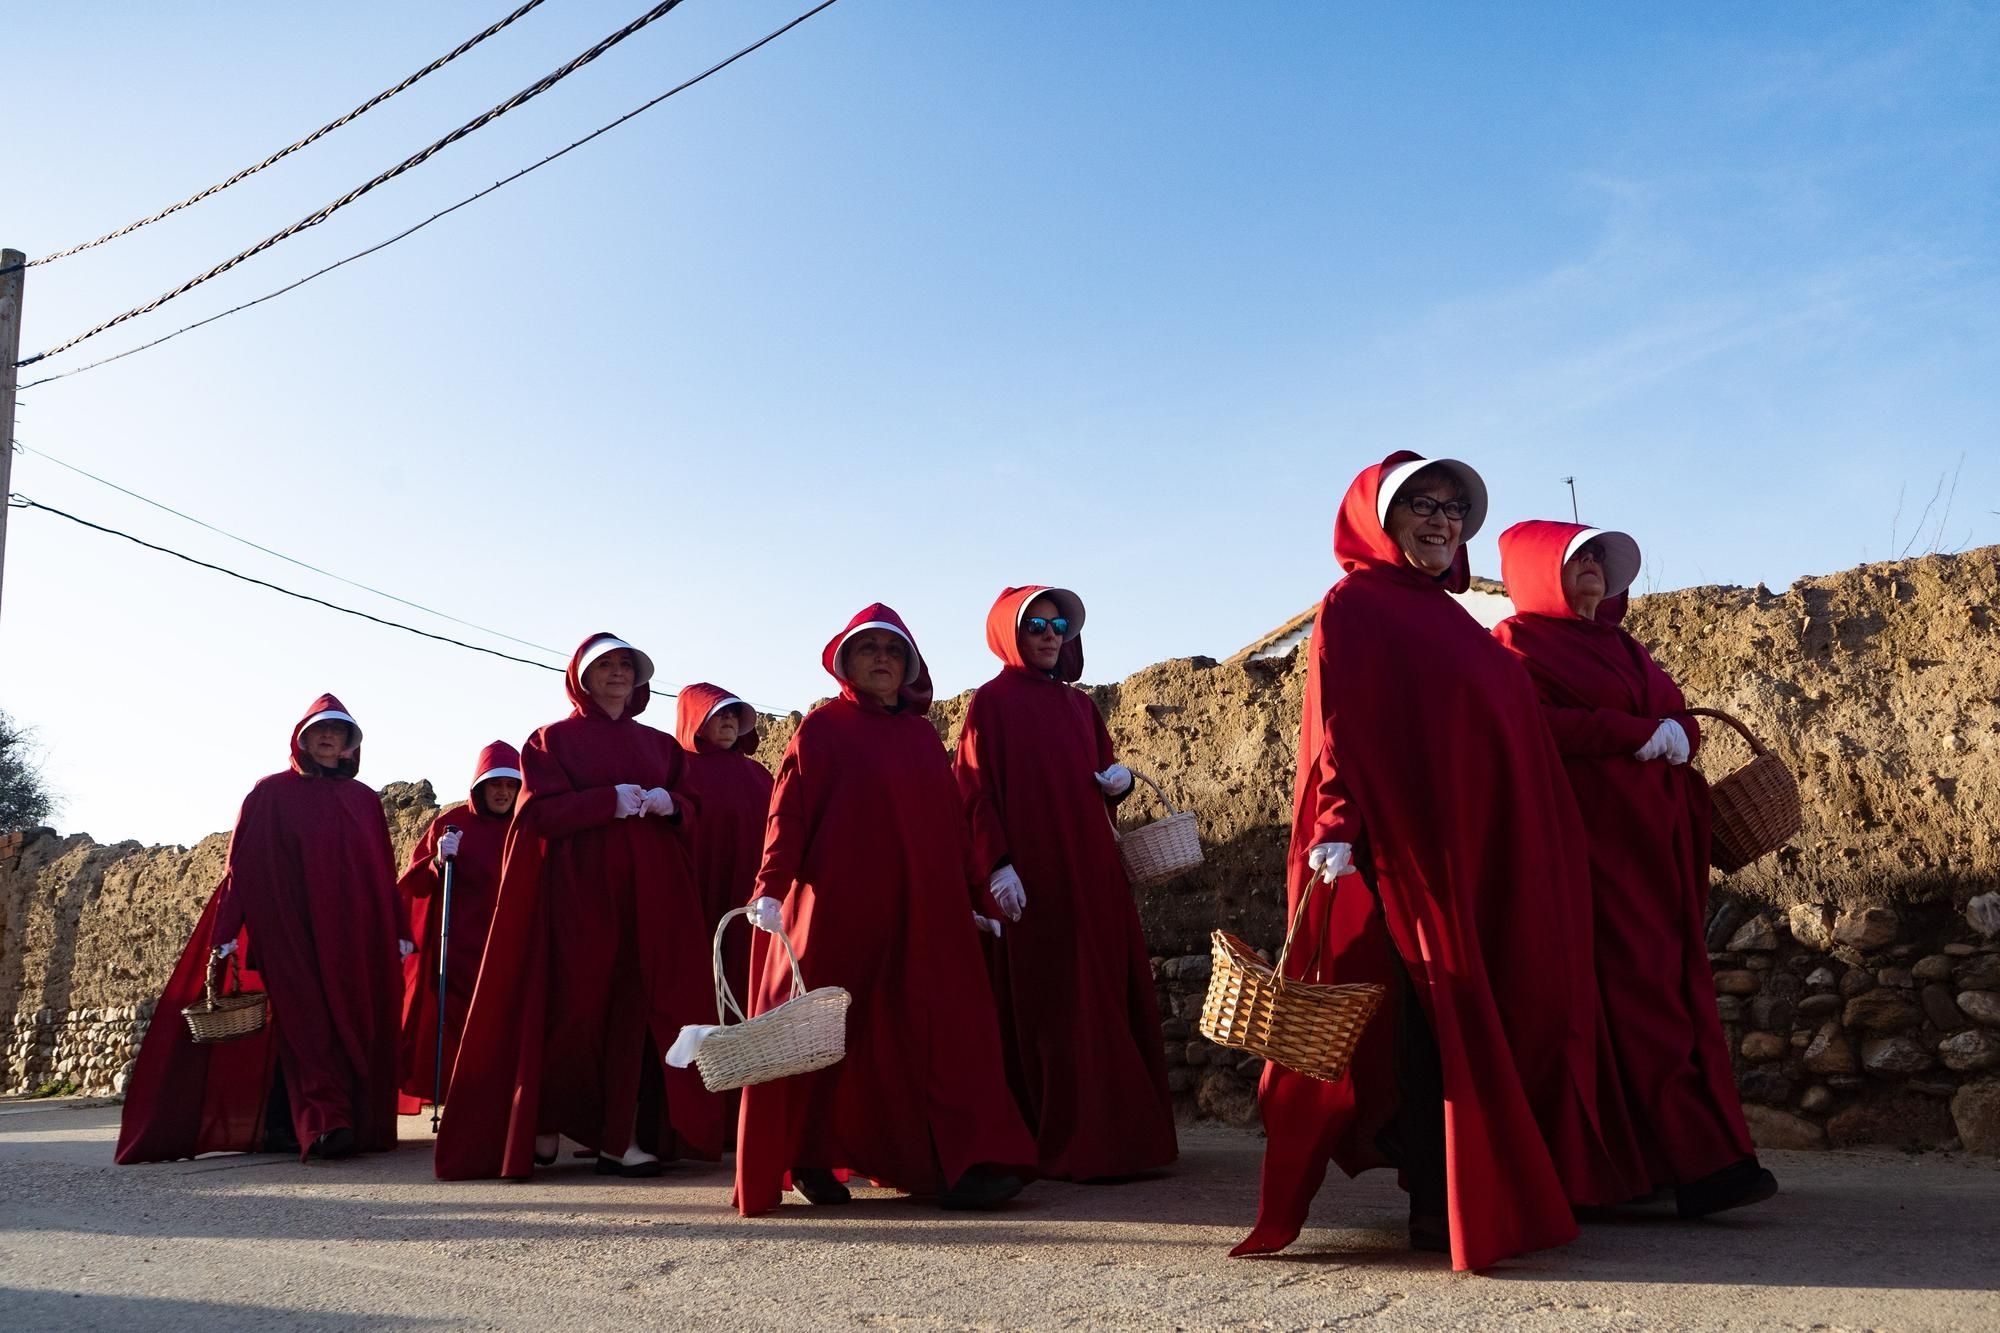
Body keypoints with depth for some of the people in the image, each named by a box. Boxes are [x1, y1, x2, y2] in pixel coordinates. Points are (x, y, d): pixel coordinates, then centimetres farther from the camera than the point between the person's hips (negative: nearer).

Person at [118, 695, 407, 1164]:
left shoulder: (365, 801, 15)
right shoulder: (271, 794, 6)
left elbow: (384, 873, 13)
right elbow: (241, 867, 0)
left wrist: (399, 933, 8)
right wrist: (226, 935, -8)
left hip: (353, 936, 4)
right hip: (290, 931, -3)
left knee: (353, 1025, -1)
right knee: (305, 1024, -12)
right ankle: (323, 1123, -21)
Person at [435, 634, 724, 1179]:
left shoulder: (661, 745, 19)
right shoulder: (553, 739, 8)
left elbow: (689, 810, 16)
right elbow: (541, 811, -4)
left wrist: (668, 804, -6)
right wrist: (609, 801, -15)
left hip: (649, 892, 3)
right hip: (577, 888, -3)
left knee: (635, 1008, -2)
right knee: (575, 1005, -5)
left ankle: (621, 1137, 0)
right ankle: (545, 1124, 10)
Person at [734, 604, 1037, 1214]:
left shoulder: (924, 735, 16)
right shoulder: (823, 727, 2)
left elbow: (951, 821, 17)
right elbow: (789, 809, -7)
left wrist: (974, 897, 16)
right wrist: (771, 887, -19)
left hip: (923, 910, 4)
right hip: (840, 906, -4)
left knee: (941, 1027, -2)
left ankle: (963, 1162, -1)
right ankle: (810, 1160, 16)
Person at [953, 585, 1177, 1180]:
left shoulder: (1080, 705, 17)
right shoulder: (991, 701, 1)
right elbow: (975, 790, -6)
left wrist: (1119, 779, 0)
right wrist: (996, 864, -17)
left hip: (1092, 871, 6)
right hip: (1031, 875, -6)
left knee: (1107, 999, 4)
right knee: (1048, 1007, -6)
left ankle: (1120, 1134, 11)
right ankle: (1062, 1145, -3)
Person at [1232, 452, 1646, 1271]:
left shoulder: (1452, 615, 21)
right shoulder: (1353, 607, -2)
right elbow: (1335, 724, -12)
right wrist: (1336, 828, -25)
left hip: (1495, 845, 8)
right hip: (1419, 842, -8)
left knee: (1509, 1014, 10)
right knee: (1443, 1018, -6)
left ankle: (1506, 1194, 20)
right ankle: (1440, 1208, 2)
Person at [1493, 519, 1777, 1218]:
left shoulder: (1625, 648, 26)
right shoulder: (1519, 642, 3)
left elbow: (1682, 720, 18)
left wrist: (1677, 733, -5)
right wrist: (1639, 732, -11)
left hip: (1659, 840, 7)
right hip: (1593, 839, -7)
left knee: (1681, 985, 1)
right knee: (1637, 993, -11)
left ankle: (1704, 1161, 1)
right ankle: (1703, 1164, -13)